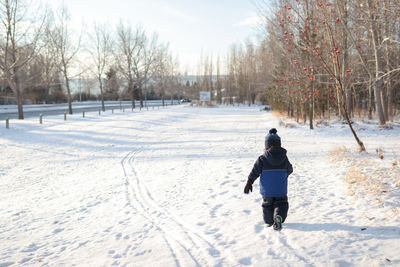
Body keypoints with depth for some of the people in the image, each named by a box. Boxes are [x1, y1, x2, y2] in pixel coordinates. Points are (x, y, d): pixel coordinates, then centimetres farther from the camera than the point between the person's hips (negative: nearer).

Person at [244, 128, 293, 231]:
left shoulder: (262, 159, -13)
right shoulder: (284, 158, -6)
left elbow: (254, 173, -8)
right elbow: (290, 170, 9)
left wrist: (249, 183, 3)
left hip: (267, 190, 0)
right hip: (281, 190, 0)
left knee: (267, 204, 20)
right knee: (281, 203, 13)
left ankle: (269, 221, 27)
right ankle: (278, 217, -14)